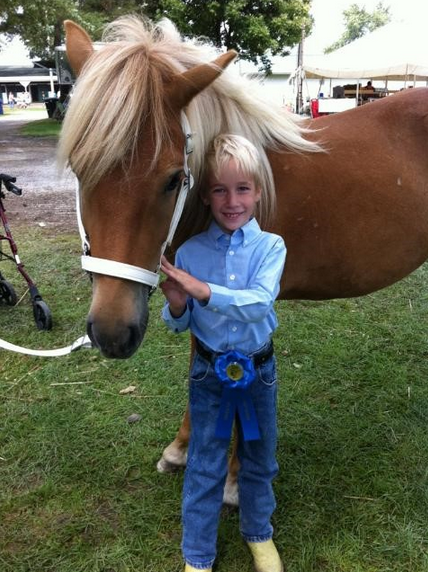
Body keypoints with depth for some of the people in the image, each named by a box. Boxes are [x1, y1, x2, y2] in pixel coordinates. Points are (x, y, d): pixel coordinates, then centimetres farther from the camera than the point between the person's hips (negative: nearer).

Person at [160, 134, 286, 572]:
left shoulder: (271, 247, -12)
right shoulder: (189, 252, -9)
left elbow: (259, 302, -29)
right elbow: (178, 325, -2)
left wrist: (203, 290, -39)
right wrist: (176, 305, -25)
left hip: (258, 369, 0)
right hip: (208, 371, 0)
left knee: (258, 458, 20)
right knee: (204, 467, 12)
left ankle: (259, 534, 46)